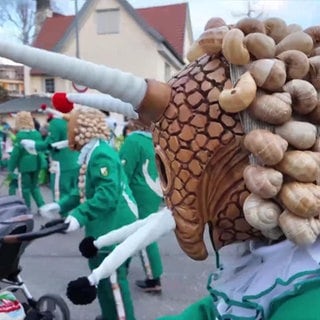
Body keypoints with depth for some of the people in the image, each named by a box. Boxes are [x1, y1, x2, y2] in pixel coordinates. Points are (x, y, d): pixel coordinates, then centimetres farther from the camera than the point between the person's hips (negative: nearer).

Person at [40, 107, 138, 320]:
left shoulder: (101, 154, -19)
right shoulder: (94, 153, 15)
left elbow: (108, 194, -30)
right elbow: (86, 190, 21)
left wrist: (79, 216, -33)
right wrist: (61, 206, 15)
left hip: (112, 229, -11)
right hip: (106, 228, 11)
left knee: (112, 281, -1)